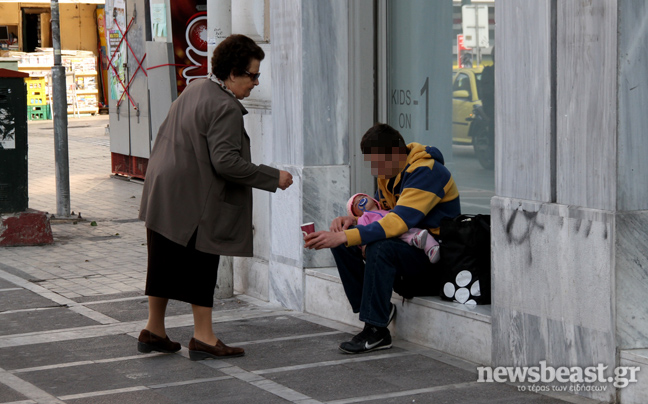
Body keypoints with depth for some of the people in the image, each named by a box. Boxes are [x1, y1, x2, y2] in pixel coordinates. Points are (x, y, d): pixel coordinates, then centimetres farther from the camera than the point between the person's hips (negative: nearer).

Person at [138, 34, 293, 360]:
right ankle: (203, 338, 8)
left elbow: (165, 135, 22)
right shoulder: (226, 107, -18)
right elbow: (225, 162, -25)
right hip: (195, 202, -9)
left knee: (165, 265, 16)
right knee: (201, 267, 1)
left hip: (163, 195, 9)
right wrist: (273, 177, -19)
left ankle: (154, 330, 25)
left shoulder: (193, 89, 13)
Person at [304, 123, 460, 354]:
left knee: (380, 247, -35)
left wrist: (343, 237, -39)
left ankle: (376, 331, -25)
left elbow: (398, 222, -33)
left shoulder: (427, 172, -22)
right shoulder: (389, 172, 6)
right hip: (409, 244, 9)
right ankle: (376, 309, -5)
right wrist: (353, 219, -3)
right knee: (341, 243, -5)